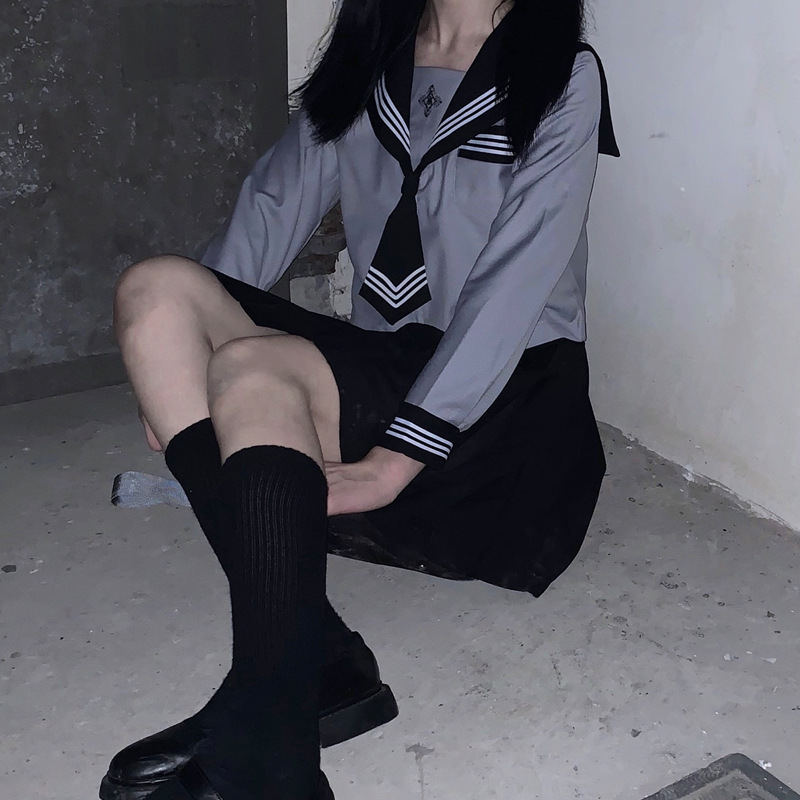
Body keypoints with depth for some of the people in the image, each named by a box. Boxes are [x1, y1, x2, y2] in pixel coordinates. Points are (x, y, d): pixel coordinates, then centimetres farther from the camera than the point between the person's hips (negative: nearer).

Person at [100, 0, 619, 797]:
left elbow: (512, 289, -16)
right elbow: (274, 204, 7)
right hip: (380, 366, 6)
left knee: (251, 371, -30)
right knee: (155, 287, -17)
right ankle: (316, 655, -25)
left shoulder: (561, 77, -5)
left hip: (503, 391, -6)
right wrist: (177, 361, -6)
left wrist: (394, 462, -23)